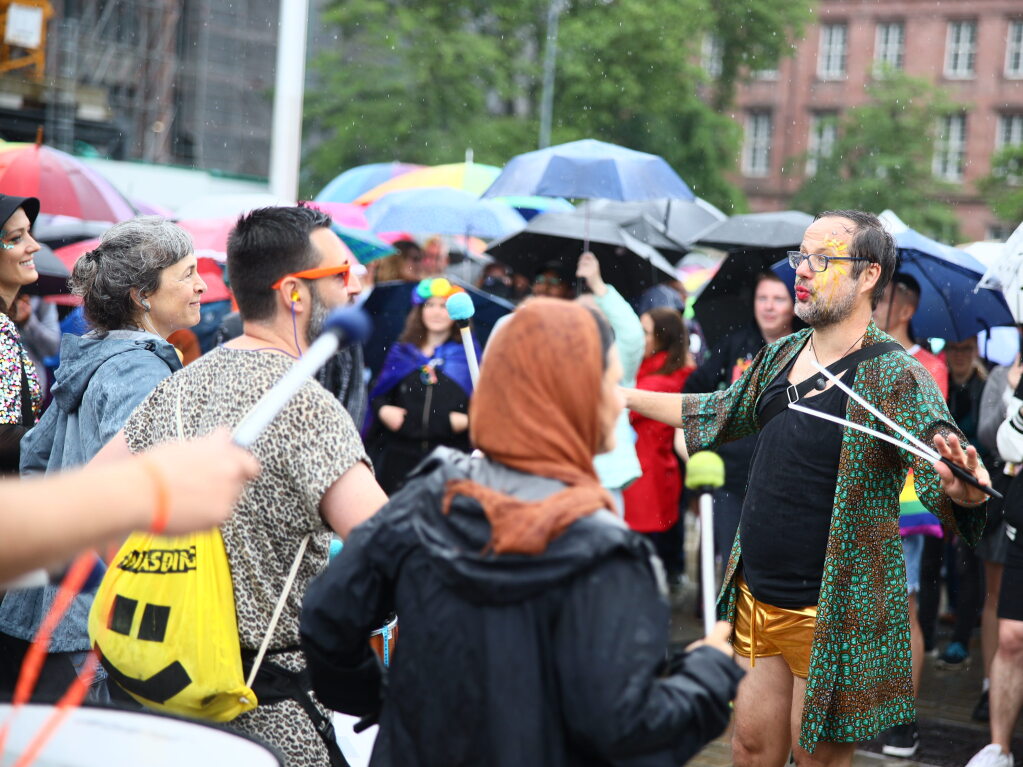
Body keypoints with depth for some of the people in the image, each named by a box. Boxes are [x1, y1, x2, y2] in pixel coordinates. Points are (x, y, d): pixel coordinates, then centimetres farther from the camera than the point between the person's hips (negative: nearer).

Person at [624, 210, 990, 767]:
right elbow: (720, 413, 23)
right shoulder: (781, 355, 5)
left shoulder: (895, 377, -16)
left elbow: (946, 485, -26)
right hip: (755, 597, 6)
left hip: (831, 617, -6)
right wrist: (621, 395, 25)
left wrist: (963, 492, -50)